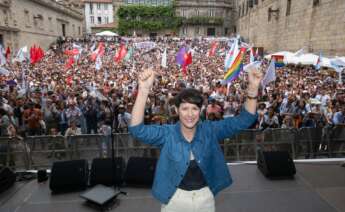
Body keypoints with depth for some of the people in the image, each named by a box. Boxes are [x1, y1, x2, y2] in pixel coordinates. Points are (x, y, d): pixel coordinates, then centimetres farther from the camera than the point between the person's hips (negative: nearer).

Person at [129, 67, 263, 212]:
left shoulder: (210, 130, -10)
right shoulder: (167, 133, -16)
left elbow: (243, 120, -14)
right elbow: (137, 130, -30)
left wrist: (252, 88, -30)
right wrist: (144, 90, -44)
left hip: (205, 196, 2)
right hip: (175, 197, -1)